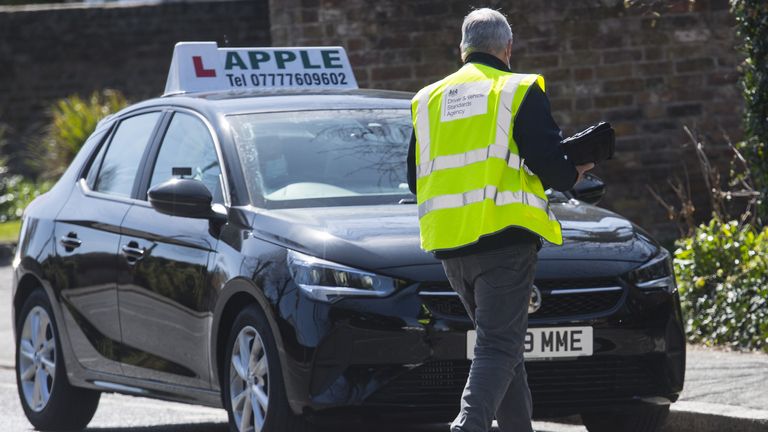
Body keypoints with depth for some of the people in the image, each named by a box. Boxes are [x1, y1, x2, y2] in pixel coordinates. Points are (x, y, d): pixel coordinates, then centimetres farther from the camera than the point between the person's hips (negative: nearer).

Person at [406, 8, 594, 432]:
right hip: (505, 237, -5)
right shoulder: (520, 91, -1)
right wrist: (575, 172, 13)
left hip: (449, 245, 5)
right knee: (499, 345, -8)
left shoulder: (428, 100, 15)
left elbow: (414, 178, 16)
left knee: (500, 340, 17)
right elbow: (550, 163, -9)